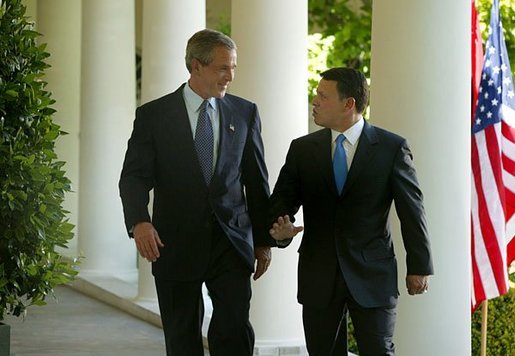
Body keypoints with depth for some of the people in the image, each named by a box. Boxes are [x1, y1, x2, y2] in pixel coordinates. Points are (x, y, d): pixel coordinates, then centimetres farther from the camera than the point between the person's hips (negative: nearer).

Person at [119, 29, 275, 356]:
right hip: (177, 244, -1)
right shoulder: (153, 115, 0)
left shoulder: (245, 113, 7)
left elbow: (257, 180, 11)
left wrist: (265, 240, 11)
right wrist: (139, 222, -25)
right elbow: (134, 176, -6)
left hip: (232, 243, 1)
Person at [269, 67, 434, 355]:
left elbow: (412, 209, 0)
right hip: (318, 275, 3)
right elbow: (283, 198, 9)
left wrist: (420, 266, 0)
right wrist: (281, 228, -14)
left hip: (372, 275, -3)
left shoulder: (393, 148, -2)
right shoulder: (302, 149, 6)